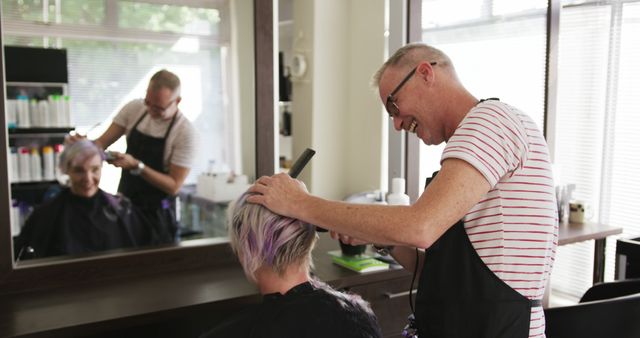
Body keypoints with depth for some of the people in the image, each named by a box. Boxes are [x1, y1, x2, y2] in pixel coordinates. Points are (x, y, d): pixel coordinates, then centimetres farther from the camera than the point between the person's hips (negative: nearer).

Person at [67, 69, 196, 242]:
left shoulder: (184, 131, -19)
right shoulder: (134, 108, -5)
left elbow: (174, 186, -18)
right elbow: (102, 142, -2)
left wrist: (137, 166, -28)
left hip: (157, 213, -4)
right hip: (123, 204, 4)